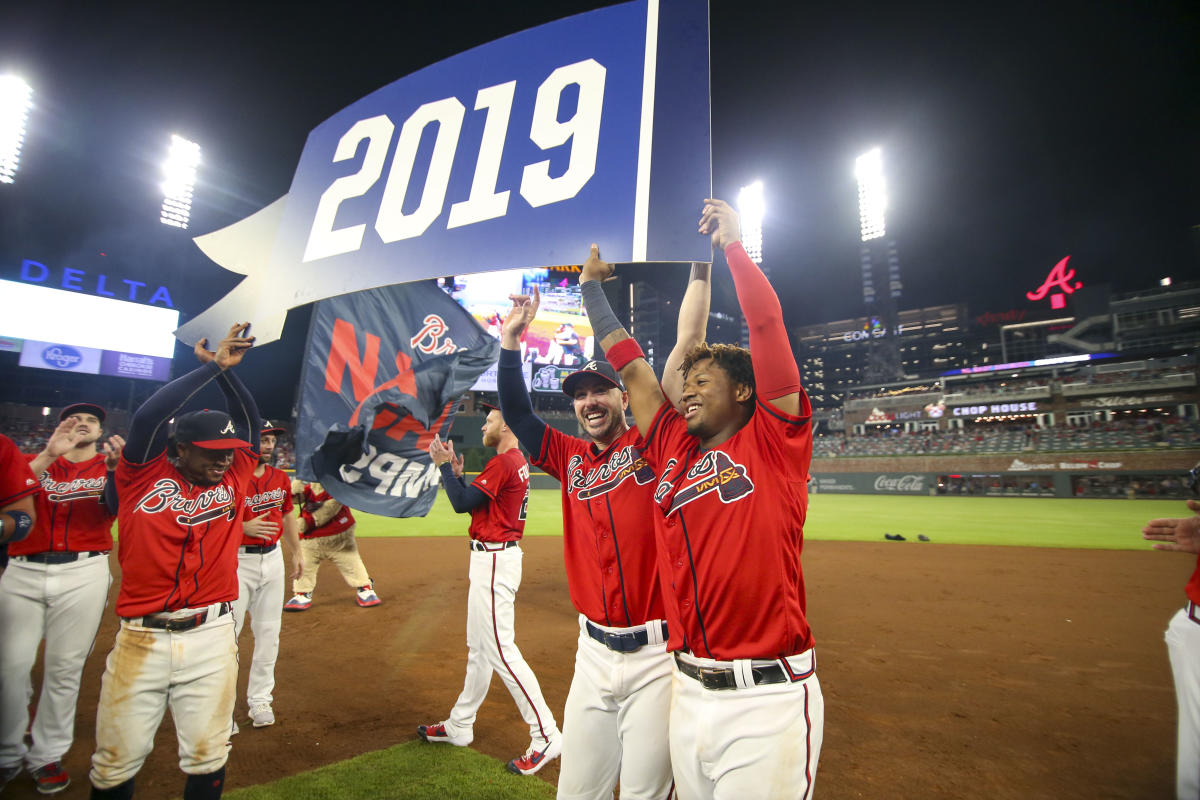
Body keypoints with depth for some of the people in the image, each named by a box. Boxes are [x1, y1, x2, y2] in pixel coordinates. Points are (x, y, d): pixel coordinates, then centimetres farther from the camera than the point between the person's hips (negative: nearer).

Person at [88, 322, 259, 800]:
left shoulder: (233, 479, 6)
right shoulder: (144, 475, 0)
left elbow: (249, 424, 5)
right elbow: (147, 417, -12)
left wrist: (226, 370, -2)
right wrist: (210, 366, -11)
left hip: (211, 636, 2)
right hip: (140, 638, -1)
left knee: (206, 758, 9)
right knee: (117, 761, 11)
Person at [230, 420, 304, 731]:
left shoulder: (281, 478, 7)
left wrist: (297, 552, 16)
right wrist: (245, 527, -24)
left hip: (272, 559, 6)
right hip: (237, 561, -5)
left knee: (268, 632, 11)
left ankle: (260, 700, 25)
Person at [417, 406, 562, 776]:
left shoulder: (503, 463, -18)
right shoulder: (517, 462, 13)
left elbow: (462, 504, -19)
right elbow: (473, 503, 17)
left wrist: (443, 465, -9)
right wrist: (457, 473, 7)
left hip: (494, 561, -11)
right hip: (491, 557, 11)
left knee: (500, 650, -6)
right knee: (478, 647, 20)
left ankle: (546, 736, 4)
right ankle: (459, 725, 36)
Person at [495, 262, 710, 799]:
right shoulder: (571, 459, 8)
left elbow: (687, 343, -9)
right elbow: (516, 413, 10)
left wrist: (701, 265, -10)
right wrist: (511, 340, 4)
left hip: (657, 657, -4)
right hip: (593, 652, 4)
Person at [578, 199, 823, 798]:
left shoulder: (775, 439, -3)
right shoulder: (673, 449, 8)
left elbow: (767, 324, -10)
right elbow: (631, 366, 14)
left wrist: (732, 244, -1)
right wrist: (592, 288, 22)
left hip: (769, 697, -5)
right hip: (690, 690, 6)